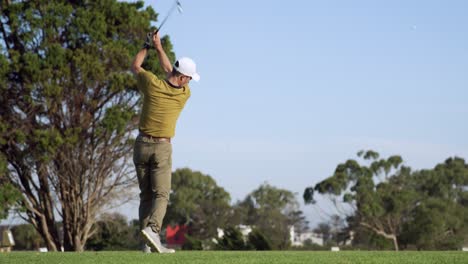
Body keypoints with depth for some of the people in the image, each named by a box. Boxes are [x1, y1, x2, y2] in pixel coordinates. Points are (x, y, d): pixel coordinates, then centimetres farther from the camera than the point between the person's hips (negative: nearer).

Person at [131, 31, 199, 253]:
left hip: (142, 144, 2)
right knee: (161, 194, -5)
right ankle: (152, 229, -31)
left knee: (146, 195, 7)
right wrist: (158, 47, 19)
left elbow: (135, 66, 14)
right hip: (162, 148, -2)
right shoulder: (184, 94, -5)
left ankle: (148, 244, -1)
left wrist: (147, 46, 24)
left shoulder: (153, 84, -7)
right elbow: (168, 70, 14)